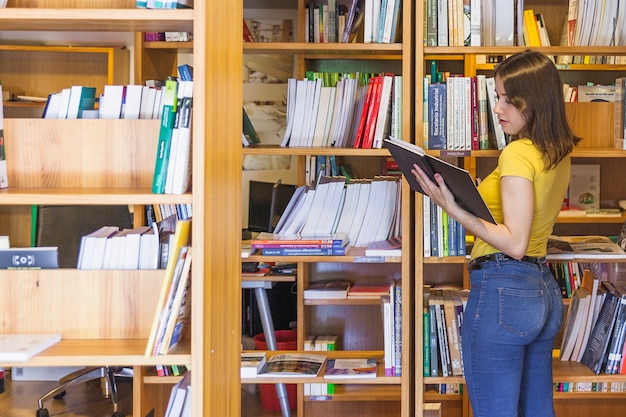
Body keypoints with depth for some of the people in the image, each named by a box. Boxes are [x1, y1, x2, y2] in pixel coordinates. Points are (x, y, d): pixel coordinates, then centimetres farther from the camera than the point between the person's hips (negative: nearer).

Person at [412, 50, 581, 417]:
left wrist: (453, 209, -25)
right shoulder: (559, 153, 10)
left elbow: (514, 243, -21)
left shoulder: (517, 154, -16)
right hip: (544, 291, 10)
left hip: (504, 291, -10)